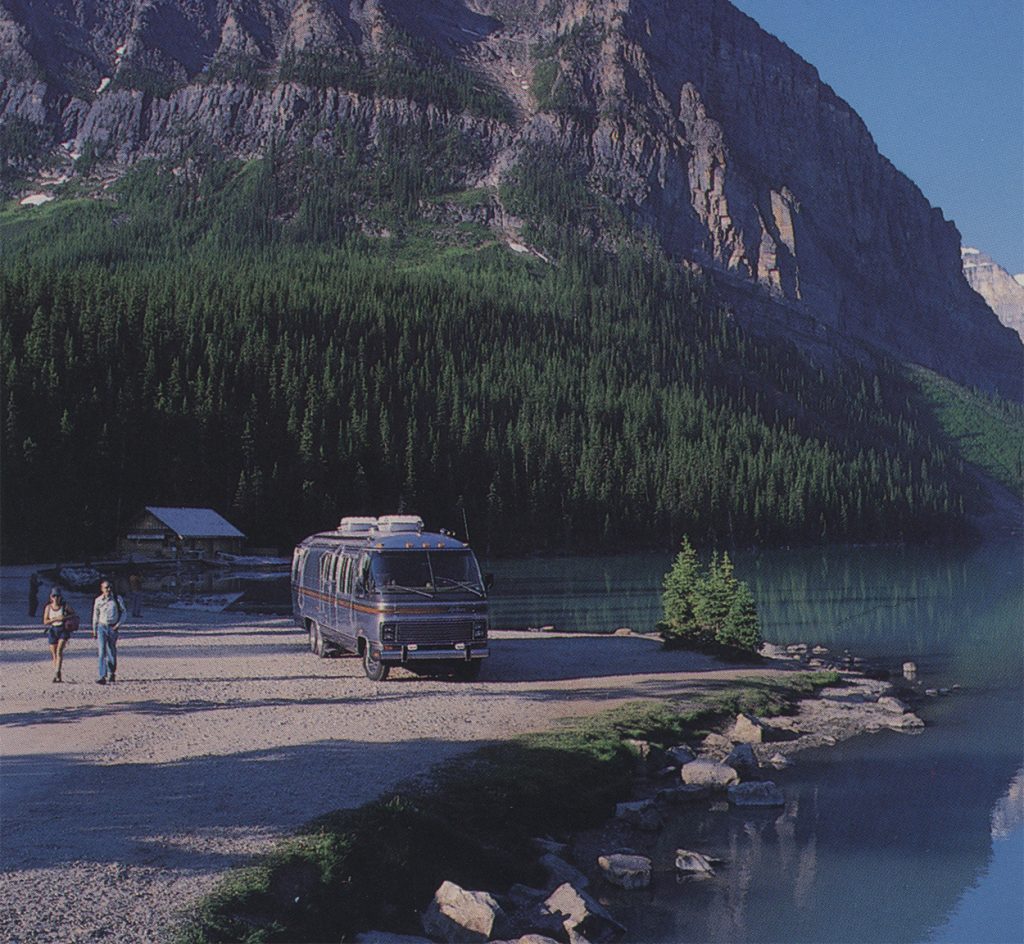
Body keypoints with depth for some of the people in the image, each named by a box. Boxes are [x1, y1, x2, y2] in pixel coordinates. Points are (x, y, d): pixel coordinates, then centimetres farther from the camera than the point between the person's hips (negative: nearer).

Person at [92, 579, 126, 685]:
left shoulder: (117, 599, 0)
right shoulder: (98, 600, 3)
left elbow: (123, 612, 6)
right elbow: (95, 616, 11)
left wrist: (118, 624, -7)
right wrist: (94, 631, 11)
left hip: (113, 628, 0)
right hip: (102, 627, 0)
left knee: (112, 652, 7)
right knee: (102, 652, -10)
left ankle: (111, 675, 24)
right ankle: (102, 677, -15)